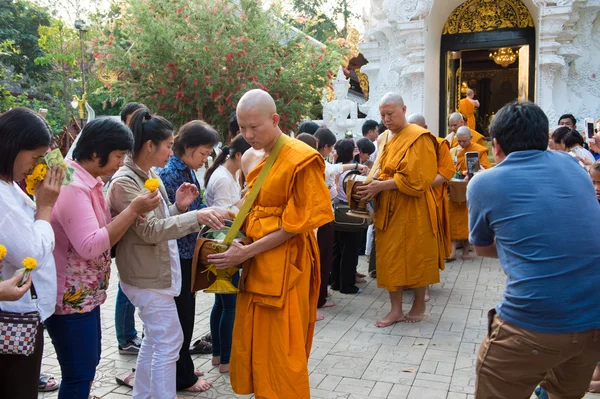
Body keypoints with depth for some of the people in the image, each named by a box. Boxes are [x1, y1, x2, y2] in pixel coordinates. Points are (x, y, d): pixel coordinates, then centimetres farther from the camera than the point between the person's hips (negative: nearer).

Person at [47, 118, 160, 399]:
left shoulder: (88, 182, 9)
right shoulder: (73, 186, -23)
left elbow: (101, 234, 12)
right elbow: (89, 246, -29)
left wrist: (132, 214, -6)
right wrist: (133, 210, -26)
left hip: (85, 294, 10)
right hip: (71, 298, -10)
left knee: (88, 365, 21)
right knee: (79, 375, 2)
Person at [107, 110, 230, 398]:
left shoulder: (151, 176, 10)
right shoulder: (125, 182, -18)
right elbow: (150, 230, -25)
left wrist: (179, 207, -5)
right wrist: (197, 216, -32)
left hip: (158, 271, 10)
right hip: (147, 275, -10)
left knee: (156, 339, 19)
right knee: (169, 342, -4)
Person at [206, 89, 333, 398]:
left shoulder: (300, 159, -14)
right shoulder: (250, 158, 9)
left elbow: (297, 223, -15)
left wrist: (246, 253, -16)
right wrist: (238, 239, 3)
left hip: (284, 262, -7)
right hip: (254, 259, 7)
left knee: (280, 350, 3)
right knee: (250, 344, 13)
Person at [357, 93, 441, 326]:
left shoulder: (418, 137, -10)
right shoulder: (384, 139, 13)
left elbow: (414, 178, -18)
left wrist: (381, 186, -19)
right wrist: (374, 182, 1)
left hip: (411, 210, -7)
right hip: (387, 209, 7)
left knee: (415, 256, 5)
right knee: (389, 258, 7)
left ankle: (419, 305, 24)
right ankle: (396, 309, 16)